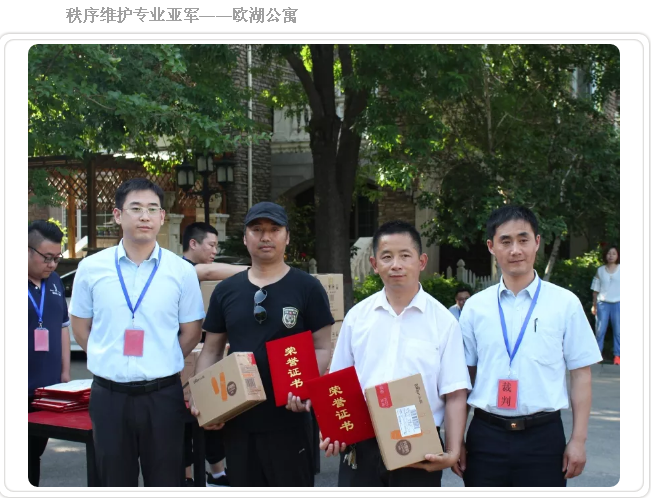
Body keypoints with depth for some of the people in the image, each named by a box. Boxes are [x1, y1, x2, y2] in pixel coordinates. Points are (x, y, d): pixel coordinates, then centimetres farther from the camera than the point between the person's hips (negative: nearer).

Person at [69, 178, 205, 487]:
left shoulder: (182, 271, -1)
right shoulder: (91, 268, 1)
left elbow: (191, 332, 6)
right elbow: (81, 327, 11)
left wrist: (161, 365, 2)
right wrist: (109, 361, 4)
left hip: (162, 395, 0)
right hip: (109, 395, 1)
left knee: (166, 482, 9)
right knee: (115, 482, 12)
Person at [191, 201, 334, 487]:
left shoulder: (307, 288, -1)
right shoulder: (226, 291, 9)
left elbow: (321, 348, -3)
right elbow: (211, 351, 13)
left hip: (288, 419, -4)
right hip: (236, 418, 4)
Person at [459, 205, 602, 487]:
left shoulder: (565, 303, -2)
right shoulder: (475, 307, 3)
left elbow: (580, 373, 1)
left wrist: (578, 439, -2)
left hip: (543, 435, -1)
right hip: (486, 435, 2)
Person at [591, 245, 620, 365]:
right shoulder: (600, 270, 9)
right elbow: (596, 289, 12)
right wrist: (594, 305, 9)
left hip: (618, 303, -1)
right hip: (603, 303, 1)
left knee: (618, 330, 0)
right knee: (600, 329, -1)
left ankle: (617, 355, 7)